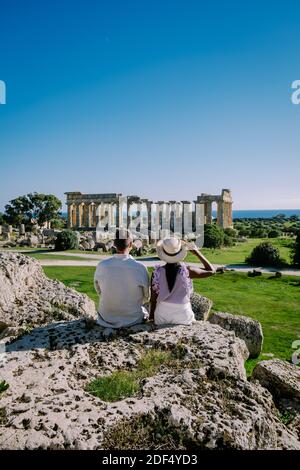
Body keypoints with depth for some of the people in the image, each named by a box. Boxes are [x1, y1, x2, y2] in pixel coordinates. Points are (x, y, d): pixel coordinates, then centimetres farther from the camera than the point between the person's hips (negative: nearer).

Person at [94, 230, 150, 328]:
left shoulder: (101, 266, -16)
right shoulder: (140, 268, -21)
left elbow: (98, 290, 3)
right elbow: (146, 298, -6)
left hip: (106, 320, 2)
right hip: (133, 319, -1)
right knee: (144, 310, 31)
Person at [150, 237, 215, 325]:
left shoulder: (157, 272, -11)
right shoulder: (187, 271, -16)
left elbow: (153, 299, -3)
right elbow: (211, 271, -1)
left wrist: (151, 316, 13)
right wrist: (197, 253, 3)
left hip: (162, 317, 2)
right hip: (183, 316, -2)